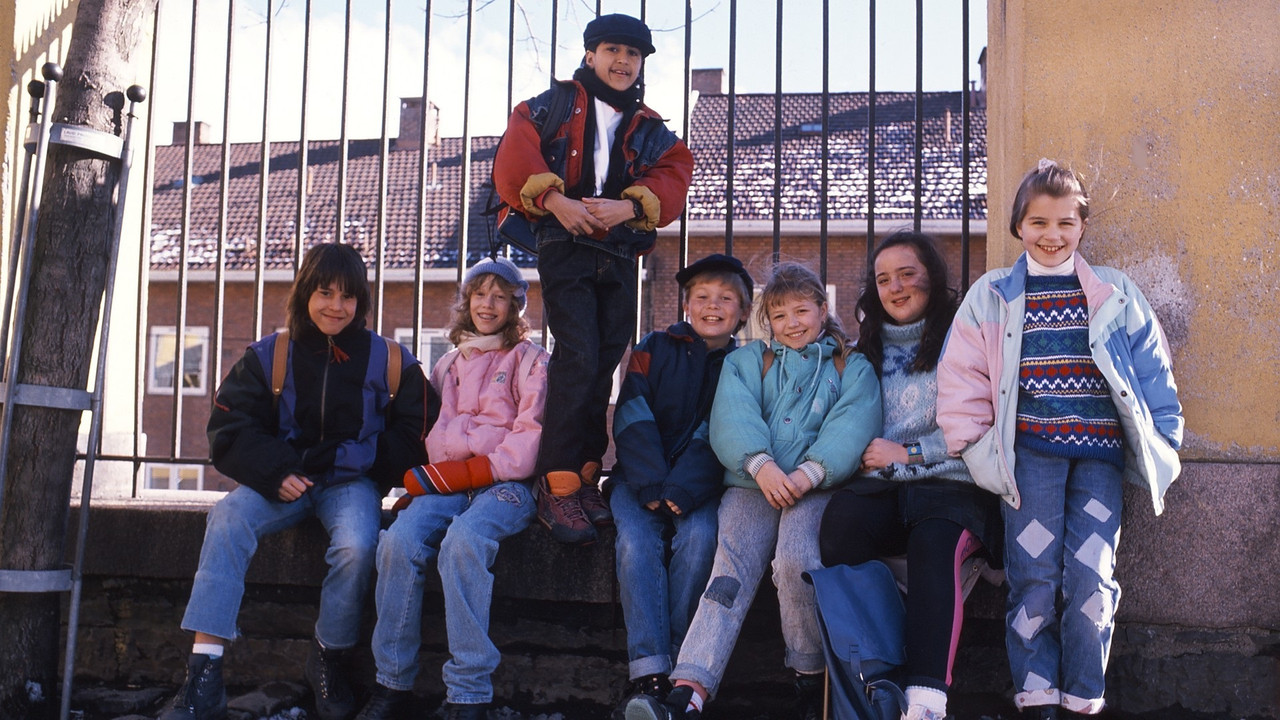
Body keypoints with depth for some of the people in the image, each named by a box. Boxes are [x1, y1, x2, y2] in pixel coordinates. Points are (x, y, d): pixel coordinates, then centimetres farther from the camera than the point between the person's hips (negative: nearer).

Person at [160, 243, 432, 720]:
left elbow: (411, 439, 3)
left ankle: (329, 659, -6)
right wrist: (277, 473, -16)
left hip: (352, 481, -1)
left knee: (357, 546, -33)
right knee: (228, 518, -28)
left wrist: (343, 457, -7)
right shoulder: (269, 355, 6)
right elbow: (230, 429, 1)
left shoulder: (388, 360, 2)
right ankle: (204, 678, -30)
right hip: (282, 480, 2)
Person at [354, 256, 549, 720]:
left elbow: (531, 436, -1)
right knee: (400, 539, -28)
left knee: (462, 541, -36)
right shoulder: (449, 364, 26)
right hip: (445, 484, 4)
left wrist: (467, 471, -12)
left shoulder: (529, 359, 10)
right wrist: (424, 476, 3)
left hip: (505, 484, -4)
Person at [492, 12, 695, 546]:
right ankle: (557, 487, -16)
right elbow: (516, 153, -4)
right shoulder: (556, 104, 10)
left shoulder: (651, 131, 19)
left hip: (620, 257, 4)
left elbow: (673, 178, 2)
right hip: (565, 247, -4)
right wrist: (555, 200, -18)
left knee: (602, 368, 4)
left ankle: (585, 477, 10)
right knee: (578, 357, -17)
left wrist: (631, 206, -16)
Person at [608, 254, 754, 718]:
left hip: (700, 484, 0)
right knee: (636, 541, -27)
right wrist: (651, 487, -17)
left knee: (698, 537, -30)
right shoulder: (653, 349, 10)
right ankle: (647, 674, -31)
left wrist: (682, 490, -21)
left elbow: (715, 436, -4)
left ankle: (680, 669, -23)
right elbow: (632, 421, -2)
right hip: (640, 476, 0)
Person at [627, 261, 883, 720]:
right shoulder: (746, 361, 23)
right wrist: (761, 463, -18)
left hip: (816, 487, -1)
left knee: (794, 560, -30)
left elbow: (851, 427, 0)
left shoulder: (853, 368, 19)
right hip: (752, 483, 1)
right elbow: (732, 418, 3)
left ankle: (811, 678, -12)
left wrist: (809, 473, -19)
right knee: (731, 569, -23)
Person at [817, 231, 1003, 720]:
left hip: (951, 484, -3)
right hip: (880, 488, 3)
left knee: (934, 542, -37)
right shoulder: (867, 348, 25)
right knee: (839, 523, -32)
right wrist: (861, 454, 1)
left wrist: (907, 453, -3)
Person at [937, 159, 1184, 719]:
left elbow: (1153, 373, 15)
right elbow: (962, 379, 8)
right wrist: (977, 448, 1)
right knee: (1034, 577, -7)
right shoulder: (991, 296, 10)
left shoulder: (1116, 295, 14)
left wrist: (1160, 445, 9)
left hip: (1099, 452, 1)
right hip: (1029, 451, -1)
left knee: (1091, 578, -7)